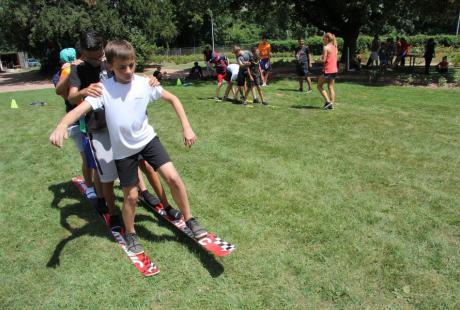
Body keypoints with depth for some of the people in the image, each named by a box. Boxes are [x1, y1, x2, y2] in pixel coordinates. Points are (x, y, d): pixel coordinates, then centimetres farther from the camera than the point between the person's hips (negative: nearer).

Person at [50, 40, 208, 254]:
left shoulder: (144, 83, -9)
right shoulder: (104, 89, -15)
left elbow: (172, 99, 0)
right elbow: (81, 108, -28)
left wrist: (186, 127, -7)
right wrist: (62, 125, -49)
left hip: (147, 139, 2)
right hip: (123, 149, -1)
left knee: (173, 177, -12)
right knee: (131, 196, 6)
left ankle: (189, 220, 9)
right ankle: (130, 234, 34)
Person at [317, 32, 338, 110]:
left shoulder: (326, 47, -12)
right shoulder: (334, 47, 12)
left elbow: (324, 60, -16)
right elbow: (335, 59, 15)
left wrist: (320, 59, 5)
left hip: (327, 70, -8)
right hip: (334, 70, 8)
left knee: (319, 86, 5)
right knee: (331, 87, 11)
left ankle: (328, 101, -6)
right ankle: (332, 104, 9)